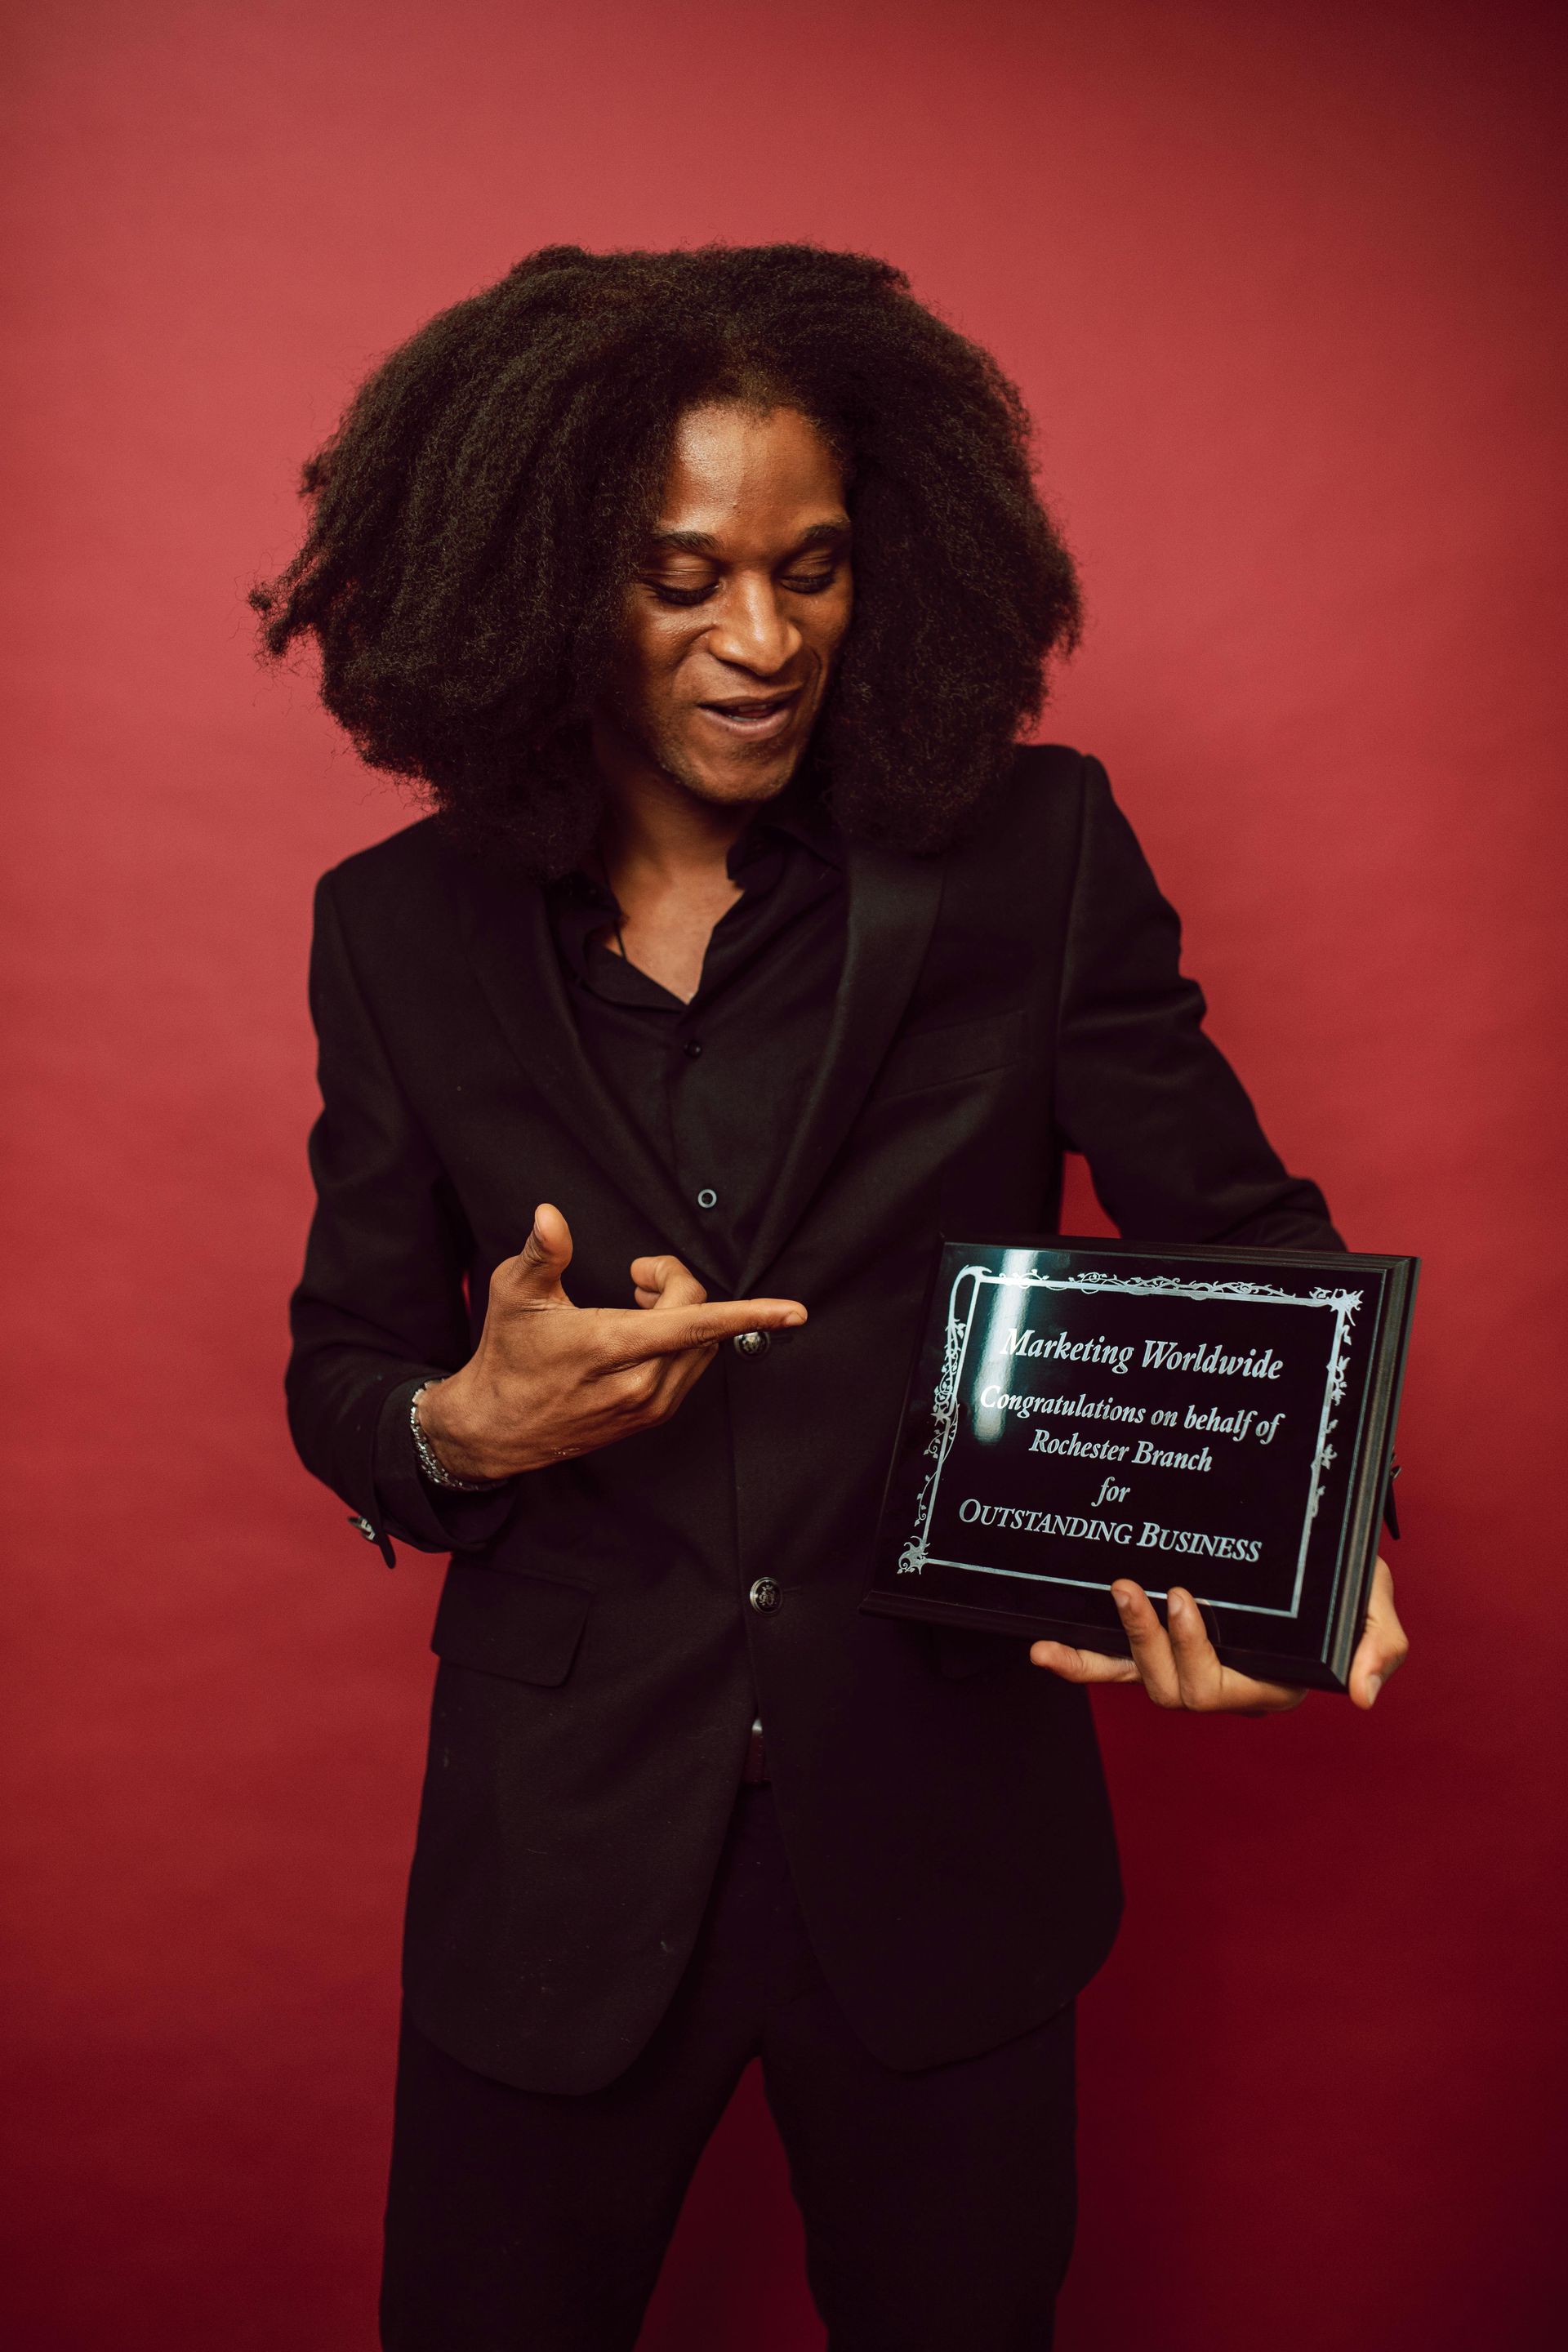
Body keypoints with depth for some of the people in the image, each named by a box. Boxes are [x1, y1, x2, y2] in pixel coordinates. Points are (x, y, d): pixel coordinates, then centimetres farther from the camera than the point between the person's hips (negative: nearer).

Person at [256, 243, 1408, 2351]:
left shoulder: (1035, 855, -7)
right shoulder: (405, 929, -2)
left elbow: (1242, 1244, -4)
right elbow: (343, 1369, 4)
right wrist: (467, 1422, -19)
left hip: (945, 1834, 0)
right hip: (561, 1850, 1)